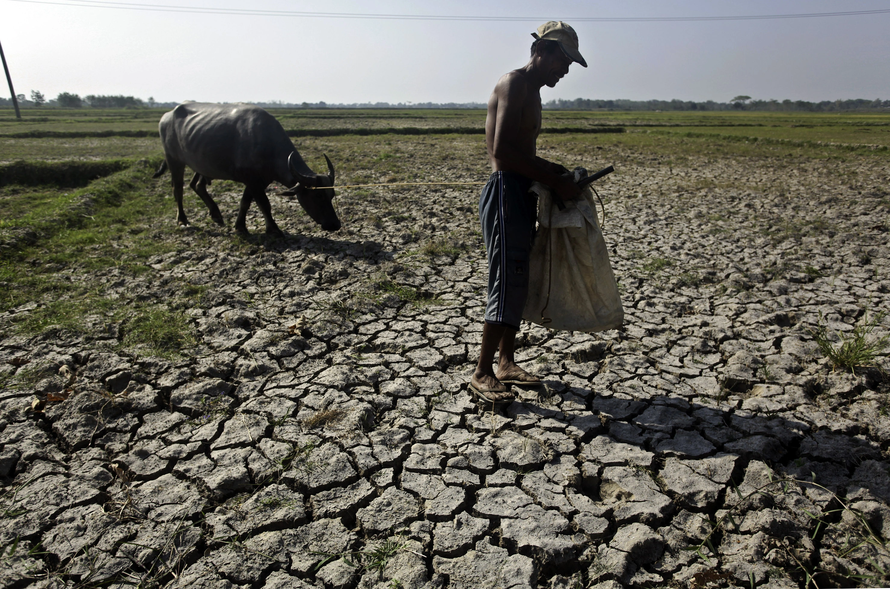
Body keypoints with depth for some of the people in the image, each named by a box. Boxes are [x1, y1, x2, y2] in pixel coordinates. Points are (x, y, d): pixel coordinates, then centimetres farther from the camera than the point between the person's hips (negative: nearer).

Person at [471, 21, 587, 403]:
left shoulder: (532, 92, 22)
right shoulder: (514, 84, -10)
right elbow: (502, 151, -22)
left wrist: (555, 171, 11)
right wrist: (553, 182, -17)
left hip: (522, 195, 10)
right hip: (505, 193, -10)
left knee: (519, 282, 12)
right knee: (507, 284, -9)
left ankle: (507, 362, 23)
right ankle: (482, 374, 1)